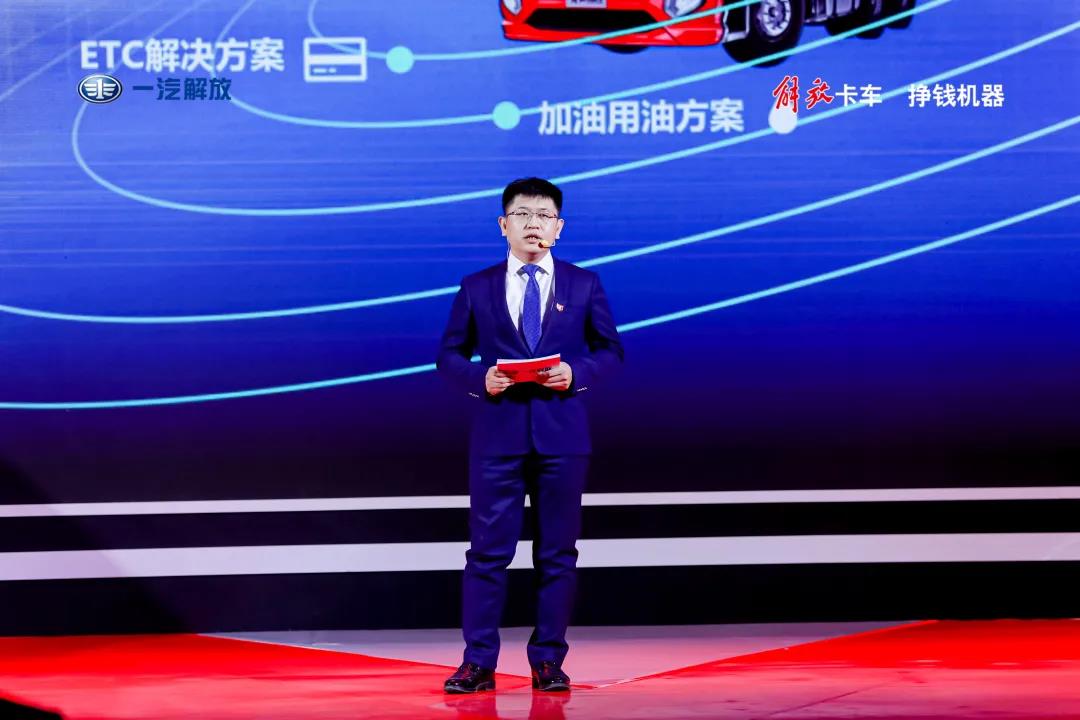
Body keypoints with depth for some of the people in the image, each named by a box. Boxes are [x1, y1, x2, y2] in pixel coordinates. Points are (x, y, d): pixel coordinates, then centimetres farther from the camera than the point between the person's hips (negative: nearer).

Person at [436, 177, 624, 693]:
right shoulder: (476, 288, 6)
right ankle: (478, 662, 4)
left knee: (557, 553, 5)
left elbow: (610, 351, 8)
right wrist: (480, 379, -12)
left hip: (562, 434, 1)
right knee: (488, 549, 0)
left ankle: (548, 661, 13)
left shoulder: (584, 284, 7)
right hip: (497, 434, 0)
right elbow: (449, 357, 8)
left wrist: (576, 373, -11)